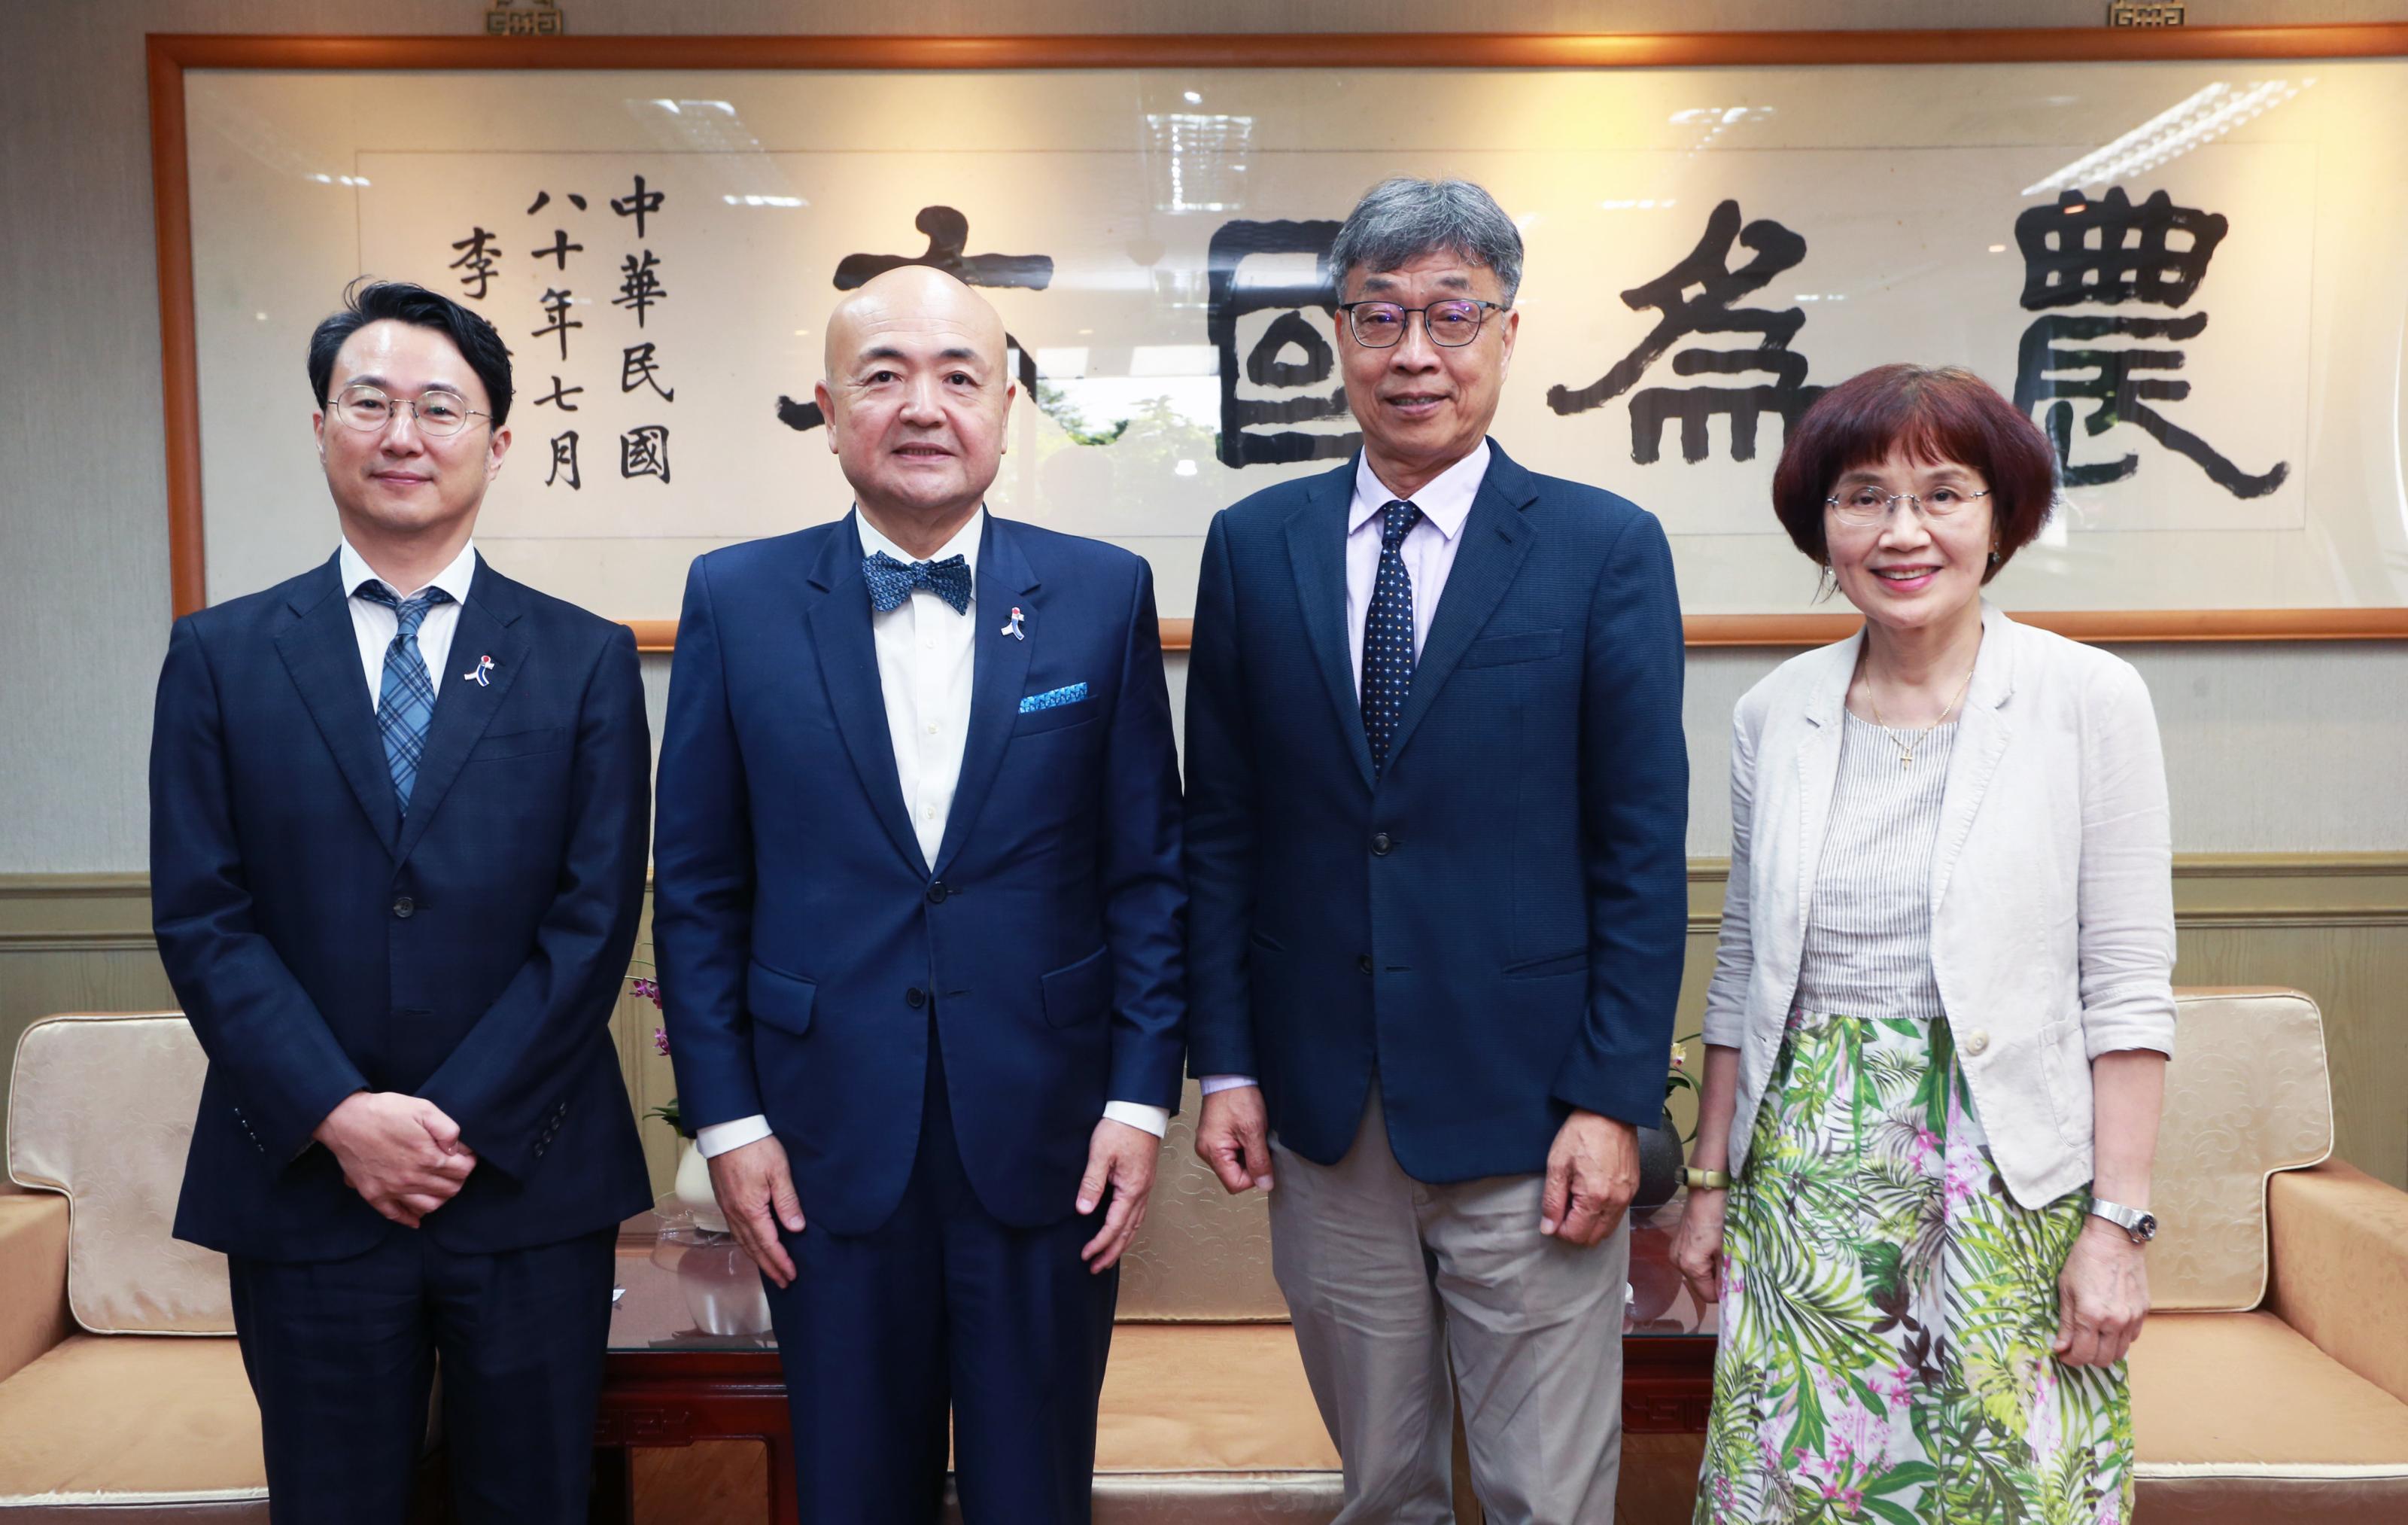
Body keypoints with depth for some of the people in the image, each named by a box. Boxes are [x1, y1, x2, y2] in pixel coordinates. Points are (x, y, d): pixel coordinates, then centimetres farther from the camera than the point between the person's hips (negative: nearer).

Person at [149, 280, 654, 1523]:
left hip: (529, 1182, 0)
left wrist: (459, 1122, -10)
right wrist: (341, 1117, -12)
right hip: (304, 1182, 1)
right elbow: (200, 917, -2)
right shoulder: (220, 657, 4)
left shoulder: (587, 662, 2)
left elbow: (595, 920, -4)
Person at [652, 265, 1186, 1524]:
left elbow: (1147, 869, 1)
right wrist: (726, 1118, -2)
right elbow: (699, 889, 2)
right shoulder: (736, 601, 0)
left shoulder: (1102, 594, -1)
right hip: (826, 1145, 1)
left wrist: (1141, 1099, -3)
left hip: (1047, 1138, 0)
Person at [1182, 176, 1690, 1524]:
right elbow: (1221, 826, 6)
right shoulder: (1254, 544, 4)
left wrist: (1614, 1104, -9)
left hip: (1529, 1120, -2)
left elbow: (1644, 852, -5)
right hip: (1323, 1119, 3)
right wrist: (1227, 1065, 3)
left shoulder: (1608, 549, -4)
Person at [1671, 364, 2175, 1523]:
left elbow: (2128, 988, -6)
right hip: (1807, 1179, 3)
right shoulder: (1775, 713, 4)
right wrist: (1709, 1184, 9)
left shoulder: (2091, 700, -6)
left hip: (2009, 1185, -2)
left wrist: (2118, 1224, -9)